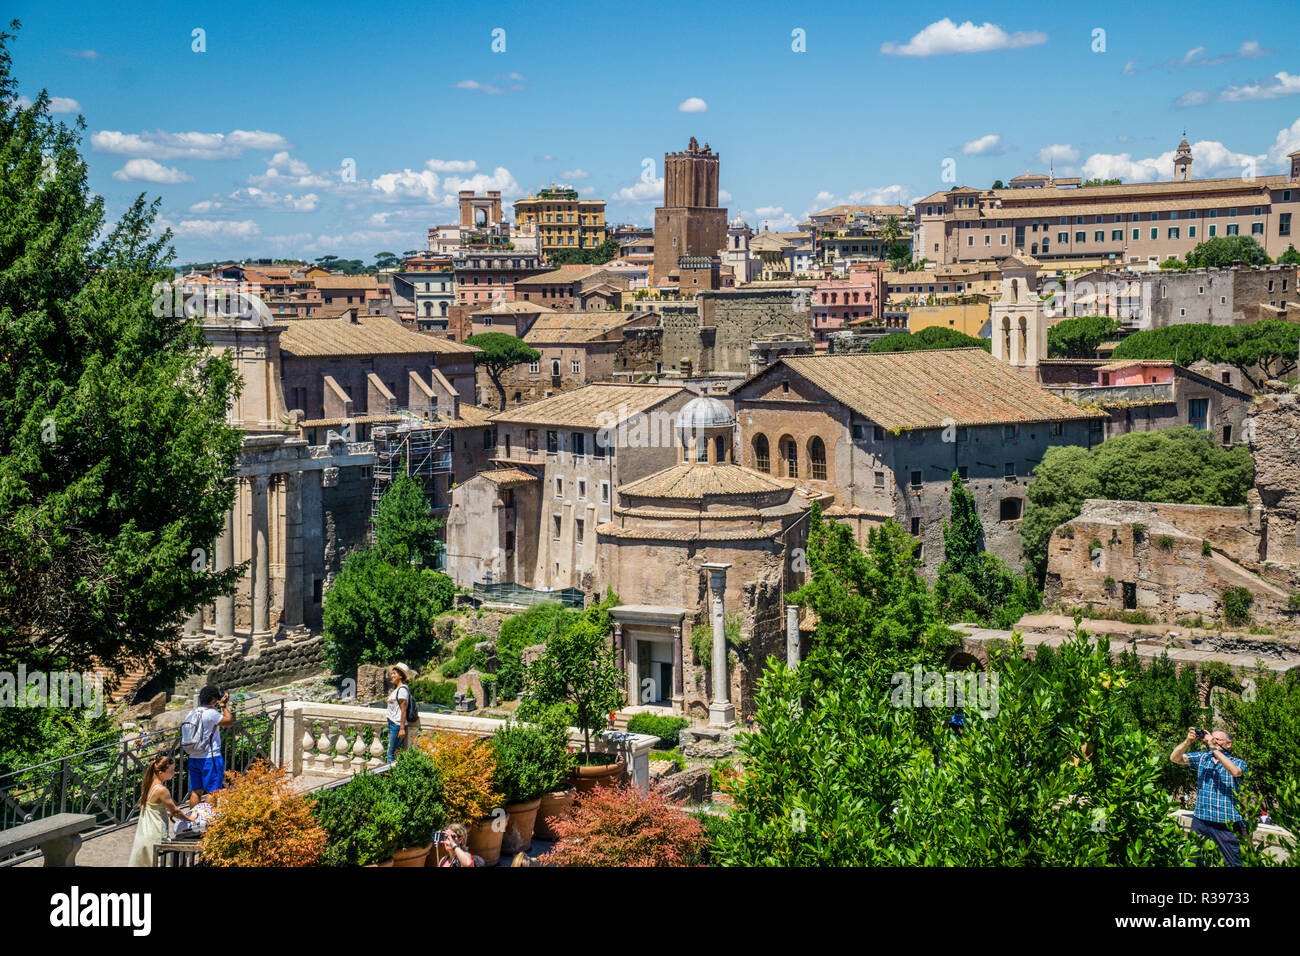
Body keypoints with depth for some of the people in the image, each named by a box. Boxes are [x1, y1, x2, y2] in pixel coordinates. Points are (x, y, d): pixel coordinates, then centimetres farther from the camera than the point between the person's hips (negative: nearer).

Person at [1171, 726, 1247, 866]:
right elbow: (1175, 758, 3)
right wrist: (1188, 742, -14)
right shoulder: (1202, 758, 10)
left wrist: (1214, 747, -24)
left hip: (1226, 823, -3)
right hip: (1200, 820, 3)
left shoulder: (1238, 763, 1)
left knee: (1234, 863, 3)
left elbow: (1235, 772, -23)